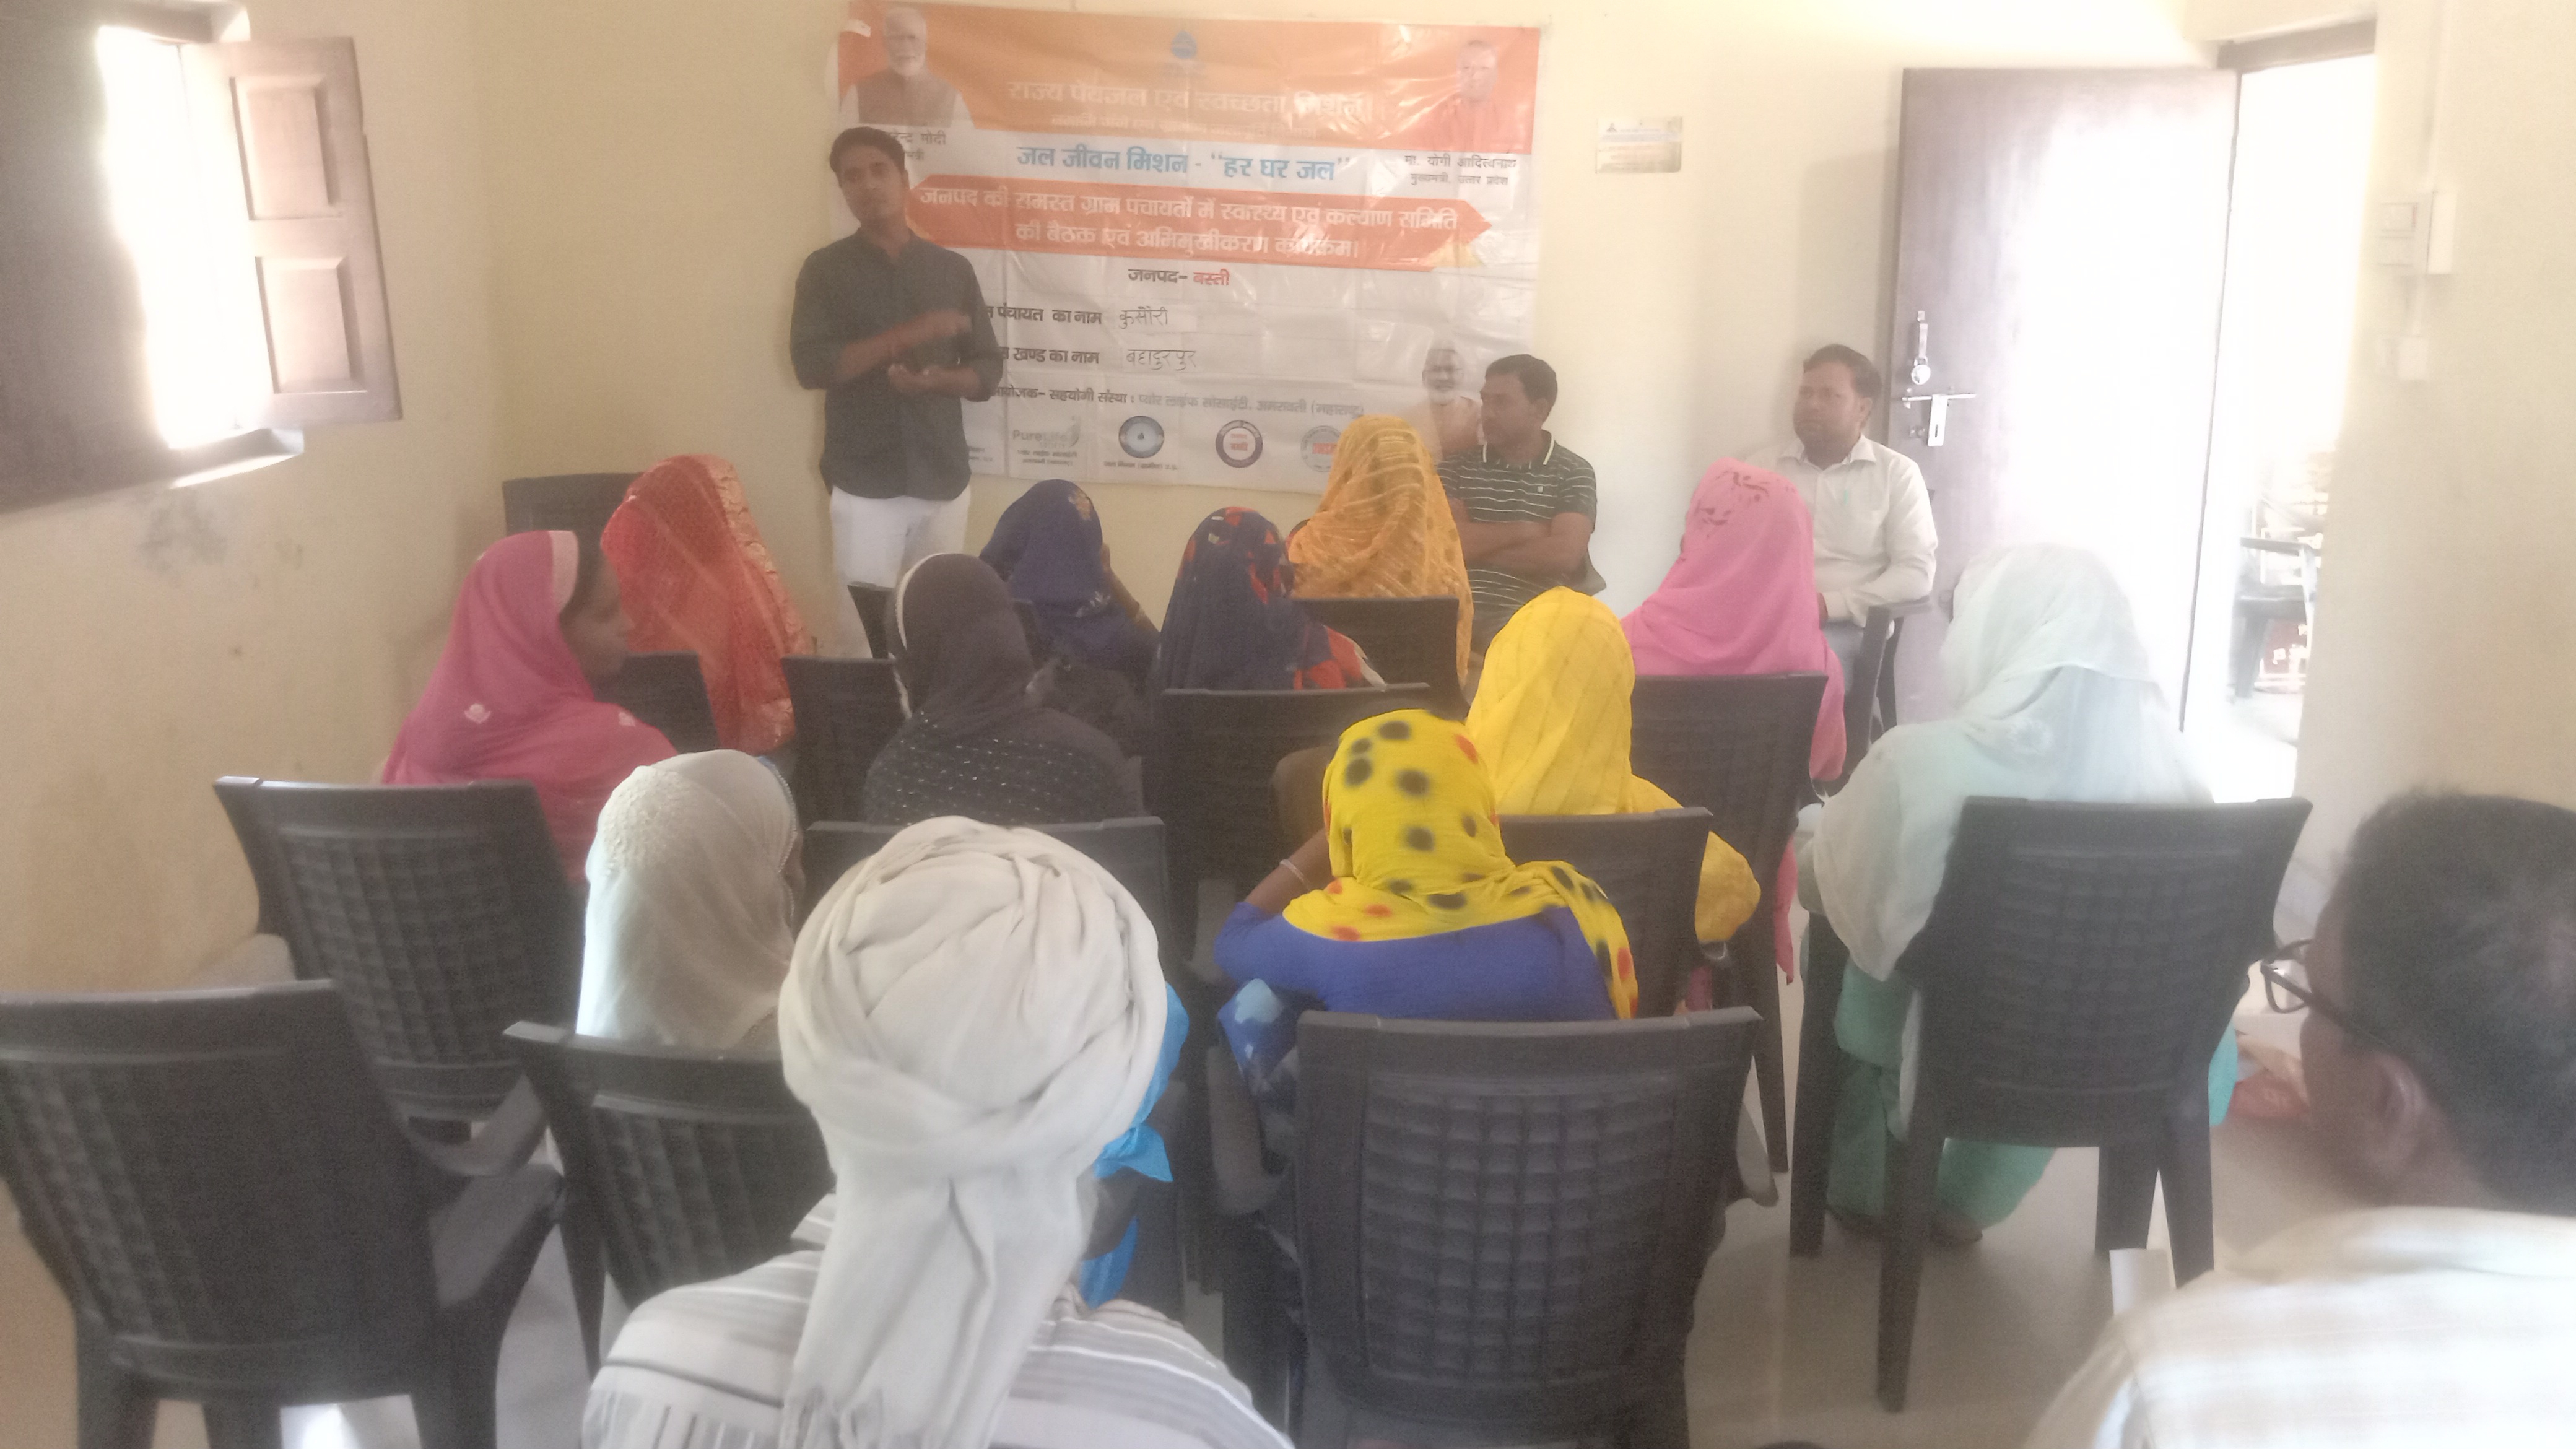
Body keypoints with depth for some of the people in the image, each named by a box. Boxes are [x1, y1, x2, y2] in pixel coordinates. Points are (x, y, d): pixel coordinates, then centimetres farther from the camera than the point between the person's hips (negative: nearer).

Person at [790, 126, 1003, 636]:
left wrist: (938, 380, -14)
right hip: (864, 480, -2)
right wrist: (908, 335, -17)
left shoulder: (954, 269, 9)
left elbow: (988, 370, 9)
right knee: (865, 624, -5)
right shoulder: (825, 270, 2)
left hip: (942, 476, 2)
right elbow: (811, 365, -9)